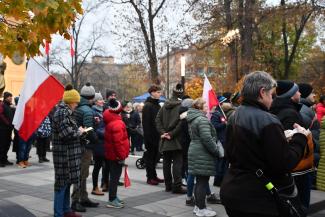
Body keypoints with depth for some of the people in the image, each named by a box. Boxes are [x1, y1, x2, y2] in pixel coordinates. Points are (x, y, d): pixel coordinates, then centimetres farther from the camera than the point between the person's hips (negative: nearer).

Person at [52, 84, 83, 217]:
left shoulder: (65, 112, 13)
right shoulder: (62, 113, -17)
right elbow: (66, 133, -25)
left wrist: (77, 130, 7)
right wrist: (79, 132, -11)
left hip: (69, 154, 10)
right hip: (64, 155, -10)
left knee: (67, 182, 17)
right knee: (62, 183, -2)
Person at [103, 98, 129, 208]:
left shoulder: (110, 121, 10)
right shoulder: (117, 123, -21)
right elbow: (118, 142, -26)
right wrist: (122, 156, -19)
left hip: (111, 153, 10)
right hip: (116, 154, -10)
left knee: (114, 176, 18)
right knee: (115, 176, -4)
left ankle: (113, 197, 28)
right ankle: (112, 200, 2)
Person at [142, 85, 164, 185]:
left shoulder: (157, 104, 14)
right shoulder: (148, 106, -12)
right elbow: (146, 122, -17)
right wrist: (148, 136, -21)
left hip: (157, 135, 8)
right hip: (150, 135, -8)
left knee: (155, 156, 13)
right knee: (150, 156, 0)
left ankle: (153, 176, 22)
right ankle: (150, 177, 8)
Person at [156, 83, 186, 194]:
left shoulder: (165, 105, 6)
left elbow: (158, 119, 2)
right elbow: (181, 122, -18)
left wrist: (162, 132, -3)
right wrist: (172, 134, -14)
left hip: (165, 139, 5)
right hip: (176, 139, -5)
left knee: (166, 162, 12)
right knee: (177, 163, 0)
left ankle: (168, 185, 19)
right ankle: (177, 186, -2)